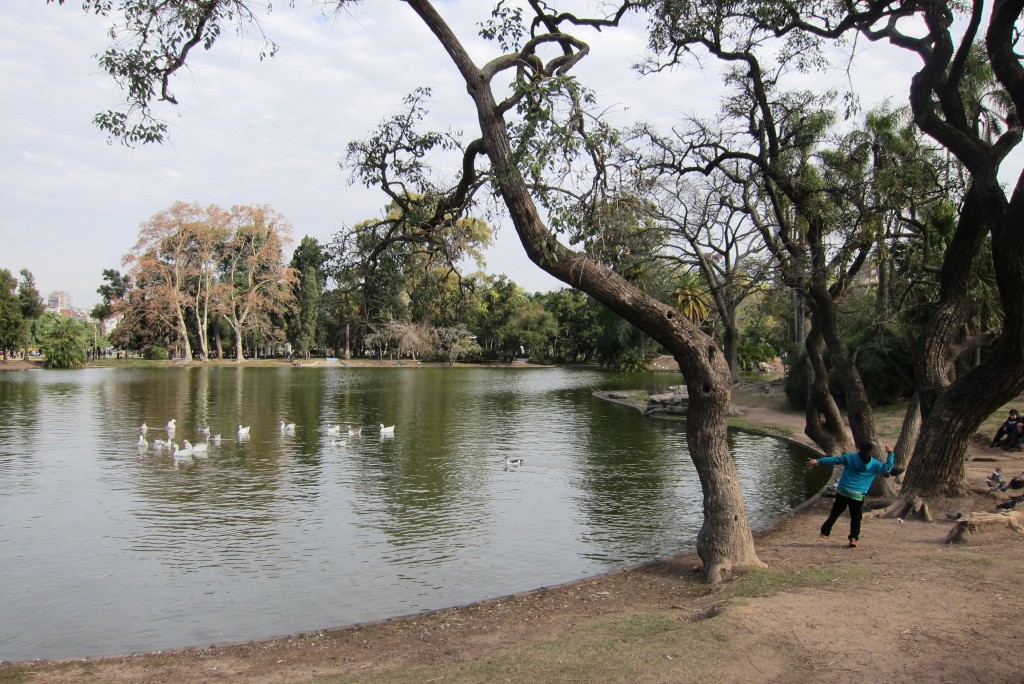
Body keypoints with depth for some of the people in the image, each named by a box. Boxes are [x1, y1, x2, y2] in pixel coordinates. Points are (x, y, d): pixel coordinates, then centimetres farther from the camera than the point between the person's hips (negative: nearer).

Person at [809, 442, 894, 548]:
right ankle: (853, 538, 1)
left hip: (842, 491, 1)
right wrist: (890, 453, 14)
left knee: (835, 513, 12)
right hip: (857, 496, -1)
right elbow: (887, 467, 10)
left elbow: (834, 460, 2)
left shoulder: (850, 457, 1)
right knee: (856, 518, 10)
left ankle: (825, 532, 17)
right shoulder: (874, 465, 1)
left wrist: (818, 461, 8)